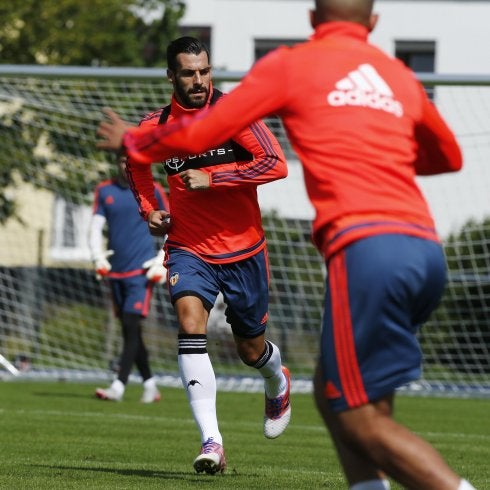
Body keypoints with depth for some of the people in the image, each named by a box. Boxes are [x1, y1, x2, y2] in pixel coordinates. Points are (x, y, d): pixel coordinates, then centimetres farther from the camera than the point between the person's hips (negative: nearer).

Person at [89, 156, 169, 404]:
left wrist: (162, 262, -5)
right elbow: (96, 227, 9)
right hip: (116, 271, 5)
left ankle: (118, 386, -20)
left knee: (131, 326, -15)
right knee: (129, 331, 8)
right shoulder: (104, 191, 9)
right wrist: (98, 257, -7)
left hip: (141, 271, -5)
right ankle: (150, 385, 19)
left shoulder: (153, 191, -1)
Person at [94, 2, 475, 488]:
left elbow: (199, 134, 14)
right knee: (333, 389, 18)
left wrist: (133, 142, 31)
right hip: (426, 248, 6)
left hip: (367, 247, -6)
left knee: (364, 422, -4)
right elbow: (448, 156, 40)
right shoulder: (400, 77, 23)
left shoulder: (291, 65, 10)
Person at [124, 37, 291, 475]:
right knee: (190, 320, -26)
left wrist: (212, 179, -23)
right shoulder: (156, 126, 1)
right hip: (189, 247, 1)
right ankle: (211, 442, -31)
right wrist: (149, 208, 10)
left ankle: (278, 383, 51)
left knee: (250, 348, 11)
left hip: (242, 249, -1)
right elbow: (136, 161, 25)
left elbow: (276, 164, -18)